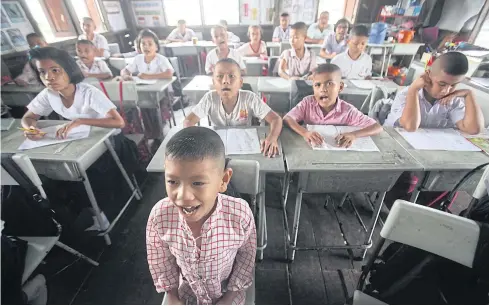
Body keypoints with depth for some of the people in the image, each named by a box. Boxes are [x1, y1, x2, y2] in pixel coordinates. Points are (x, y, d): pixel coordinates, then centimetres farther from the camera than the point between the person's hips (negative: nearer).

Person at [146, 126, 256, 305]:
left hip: (228, 289, -1)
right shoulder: (159, 216, -31)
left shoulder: (240, 213, -36)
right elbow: (160, 260, -10)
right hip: (186, 290, 2)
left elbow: (247, 253, -14)